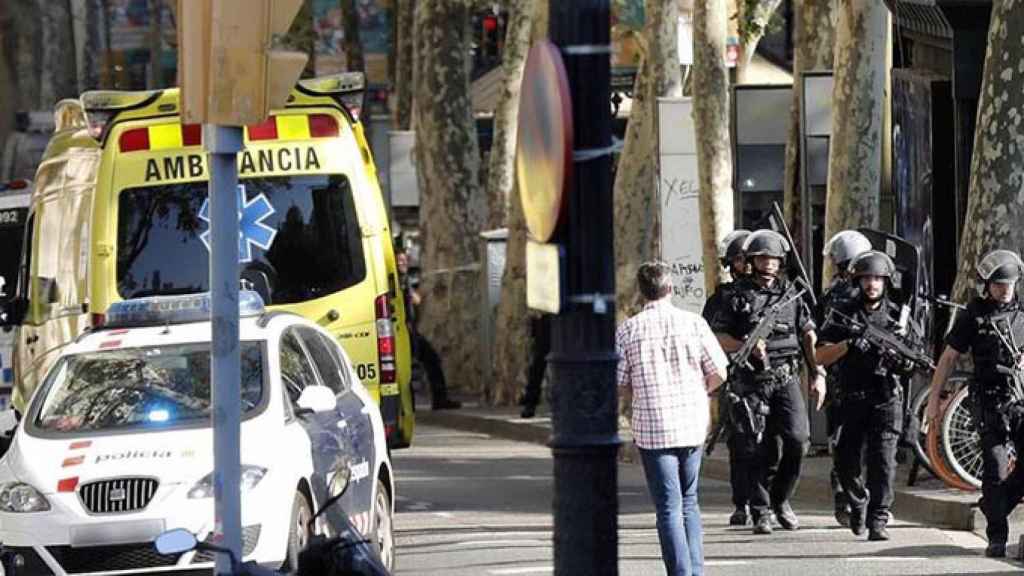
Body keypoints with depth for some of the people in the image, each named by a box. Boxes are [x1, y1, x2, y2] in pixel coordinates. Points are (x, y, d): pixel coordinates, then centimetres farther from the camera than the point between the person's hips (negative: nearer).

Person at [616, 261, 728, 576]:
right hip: (692, 423, 2)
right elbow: (718, 373, -1)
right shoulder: (693, 323, -3)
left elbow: (619, 386, -1)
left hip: (652, 428, -2)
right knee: (688, 501, 18)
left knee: (669, 508, 1)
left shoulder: (627, 331, -5)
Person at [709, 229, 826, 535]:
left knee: (797, 438, -13)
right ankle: (761, 513, 8)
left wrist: (818, 374, 5)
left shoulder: (791, 293, 11)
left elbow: (809, 335, 13)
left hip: (787, 378, 2)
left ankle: (781, 499, 7)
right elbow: (718, 336, 1)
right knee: (761, 450, -2)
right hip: (753, 382, -2)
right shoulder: (739, 297, 3)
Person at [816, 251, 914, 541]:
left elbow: (910, 365, 9)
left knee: (883, 460, -12)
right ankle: (858, 502, 31)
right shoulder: (843, 314, 4)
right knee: (847, 461, 3)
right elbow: (821, 356, -2)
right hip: (852, 399, 1)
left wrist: (904, 361, -14)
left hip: (886, 399, -1)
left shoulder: (896, 316, 6)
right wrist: (848, 345, -18)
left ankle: (878, 521, -10)